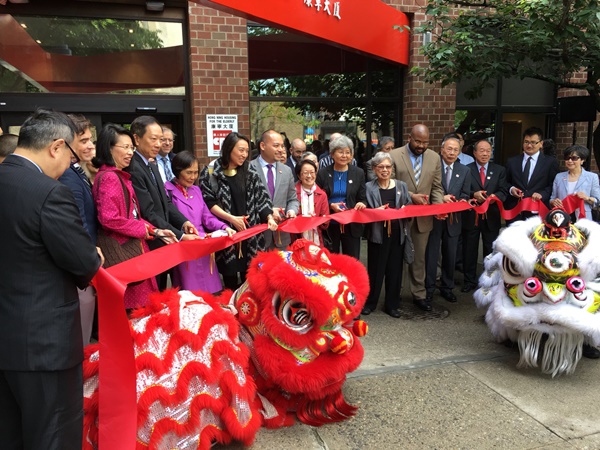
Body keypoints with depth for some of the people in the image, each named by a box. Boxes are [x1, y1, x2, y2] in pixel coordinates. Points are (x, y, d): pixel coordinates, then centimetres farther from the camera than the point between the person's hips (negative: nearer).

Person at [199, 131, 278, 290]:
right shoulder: (211, 172, -4)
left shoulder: (249, 171, 8)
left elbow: (261, 197, 6)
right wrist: (231, 218, -15)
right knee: (230, 276, 4)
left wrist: (269, 217, -9)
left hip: (250, 231, 3)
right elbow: (208, 202, -7)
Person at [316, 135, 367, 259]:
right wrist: (331, 206, -16)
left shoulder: (358, 173, 3)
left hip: (351, 226, 1)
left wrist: (361, 204, -17)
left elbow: (362, 199, 6)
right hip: (329, 225, -1)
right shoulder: (323, 173, 0)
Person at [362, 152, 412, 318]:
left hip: (397, 234, 3)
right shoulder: (369, 187, 0)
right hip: (377, 234, -3)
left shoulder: (401, 186, 10)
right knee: (376, 269, 5)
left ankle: (392, 304, 22)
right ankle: (369, 302, 21)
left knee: (395, 269, 9)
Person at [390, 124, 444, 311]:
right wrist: (411, 196, -19)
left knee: (419, 257, 13)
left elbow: (437, 187, 8)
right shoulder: (394, 155, -8)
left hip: (423, 217, 3)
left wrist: (438, 206, -9)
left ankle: (419, 294, 26)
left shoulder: (434, 157, 4)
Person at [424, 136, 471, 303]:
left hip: (453, 220, 4)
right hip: (434, 218, -4)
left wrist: (462, 201, -14)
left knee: (450, 256, 12)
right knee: (431, 255, 4)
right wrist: (441, 198, -21)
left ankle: (447, 287, 27)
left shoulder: (464, 171, 8)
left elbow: (464, 195, 7)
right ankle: (429, 288, 17)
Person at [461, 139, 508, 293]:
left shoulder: (499, 170, 8)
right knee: (469, 250, 7)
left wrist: (495, 196, -22)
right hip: (471, 216, -1)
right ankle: (470, 280, 20)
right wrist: (474, 194, -23)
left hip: (491, 217, 1)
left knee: (491, 250, 9)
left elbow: (503, 191, 0)